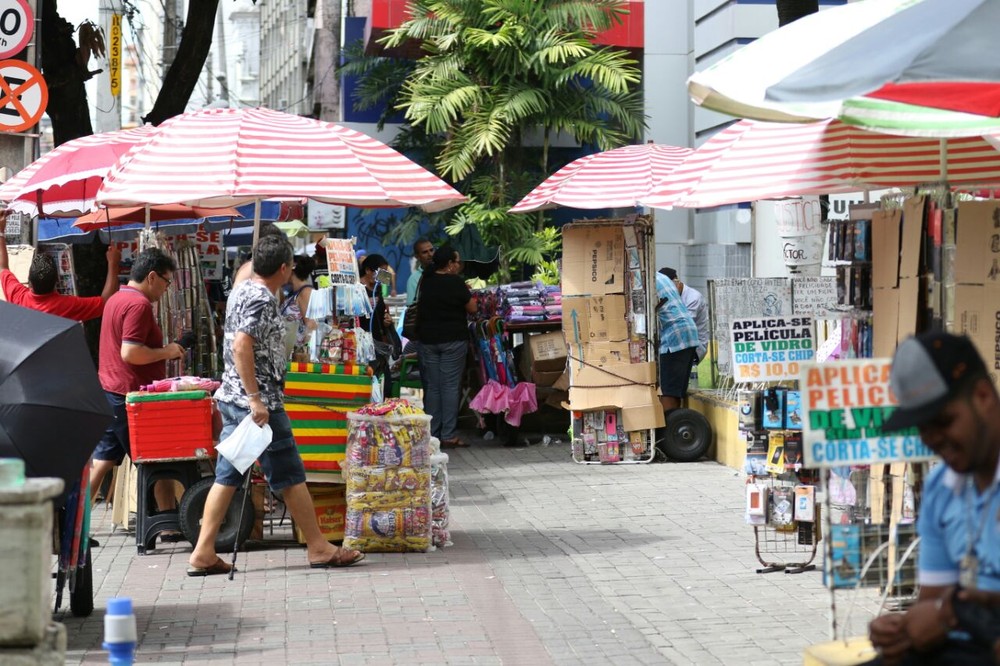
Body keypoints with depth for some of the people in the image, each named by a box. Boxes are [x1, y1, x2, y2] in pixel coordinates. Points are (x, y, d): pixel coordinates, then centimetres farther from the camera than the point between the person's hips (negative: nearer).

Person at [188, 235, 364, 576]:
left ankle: (203, 553, 5)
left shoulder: (242, 289, 9)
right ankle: (318, 548, 11)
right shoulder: (262, 300, -18)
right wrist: (256, 400, -28)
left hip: (232, 398, 9)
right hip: (258, 402, -9)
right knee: (290, 475, 2)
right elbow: (241, 345, -28)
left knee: (227, 476, 8)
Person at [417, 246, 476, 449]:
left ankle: (431, 435, 8)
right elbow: (472, 308, -7)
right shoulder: (455, 282, -11)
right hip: (453, 340, -5)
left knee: (432, 386, 7)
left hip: (428, 339, 5)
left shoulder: (425, 281, 5)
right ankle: (448, 436, -2)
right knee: (450, 386, -1)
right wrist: (468, 293, 12)